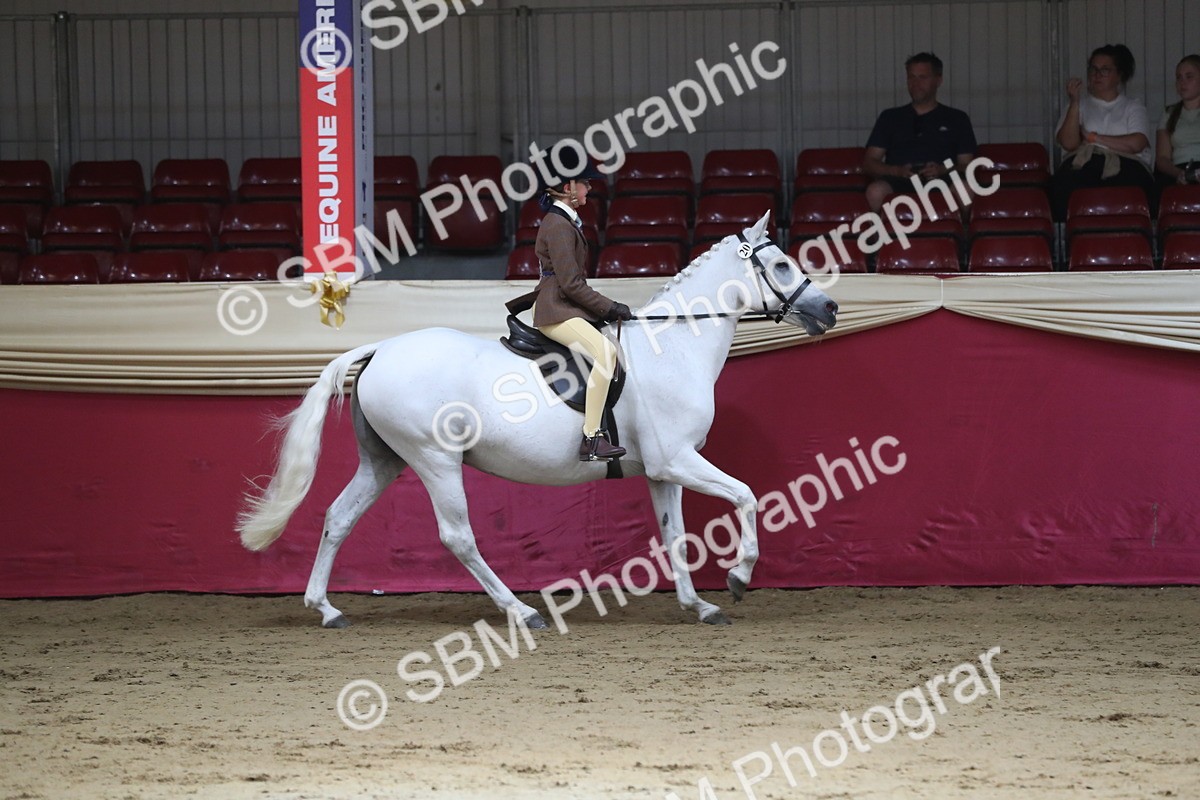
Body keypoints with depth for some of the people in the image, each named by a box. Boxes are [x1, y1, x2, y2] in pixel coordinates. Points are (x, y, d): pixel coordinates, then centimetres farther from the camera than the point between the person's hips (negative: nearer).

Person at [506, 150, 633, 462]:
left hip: (568, 309, 11)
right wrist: (608, 308, -14)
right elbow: (571, 283, -17)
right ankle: (591, 440, -37)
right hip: (557, 313, -11)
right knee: (605, 351, -31)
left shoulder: (566, 222, 20)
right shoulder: (558, 225, -12)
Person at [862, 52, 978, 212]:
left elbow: (967, 166, 16)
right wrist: (898, 171, -4)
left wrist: (943, 170, -7)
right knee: (876, 191, -37)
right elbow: (868, 163, 17)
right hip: (898, 183, 1)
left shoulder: (957, 119, 23)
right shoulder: (890, 117, 25)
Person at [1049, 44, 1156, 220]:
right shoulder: (1080, 104, 24)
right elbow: (1068, 144, 5)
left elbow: (1136, 144, 0)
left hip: (1125, 164, -1)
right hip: (1082, 164, 1)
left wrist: (1093, 138, 2)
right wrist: (1075, 103, -3)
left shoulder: (1133, 107, 21)